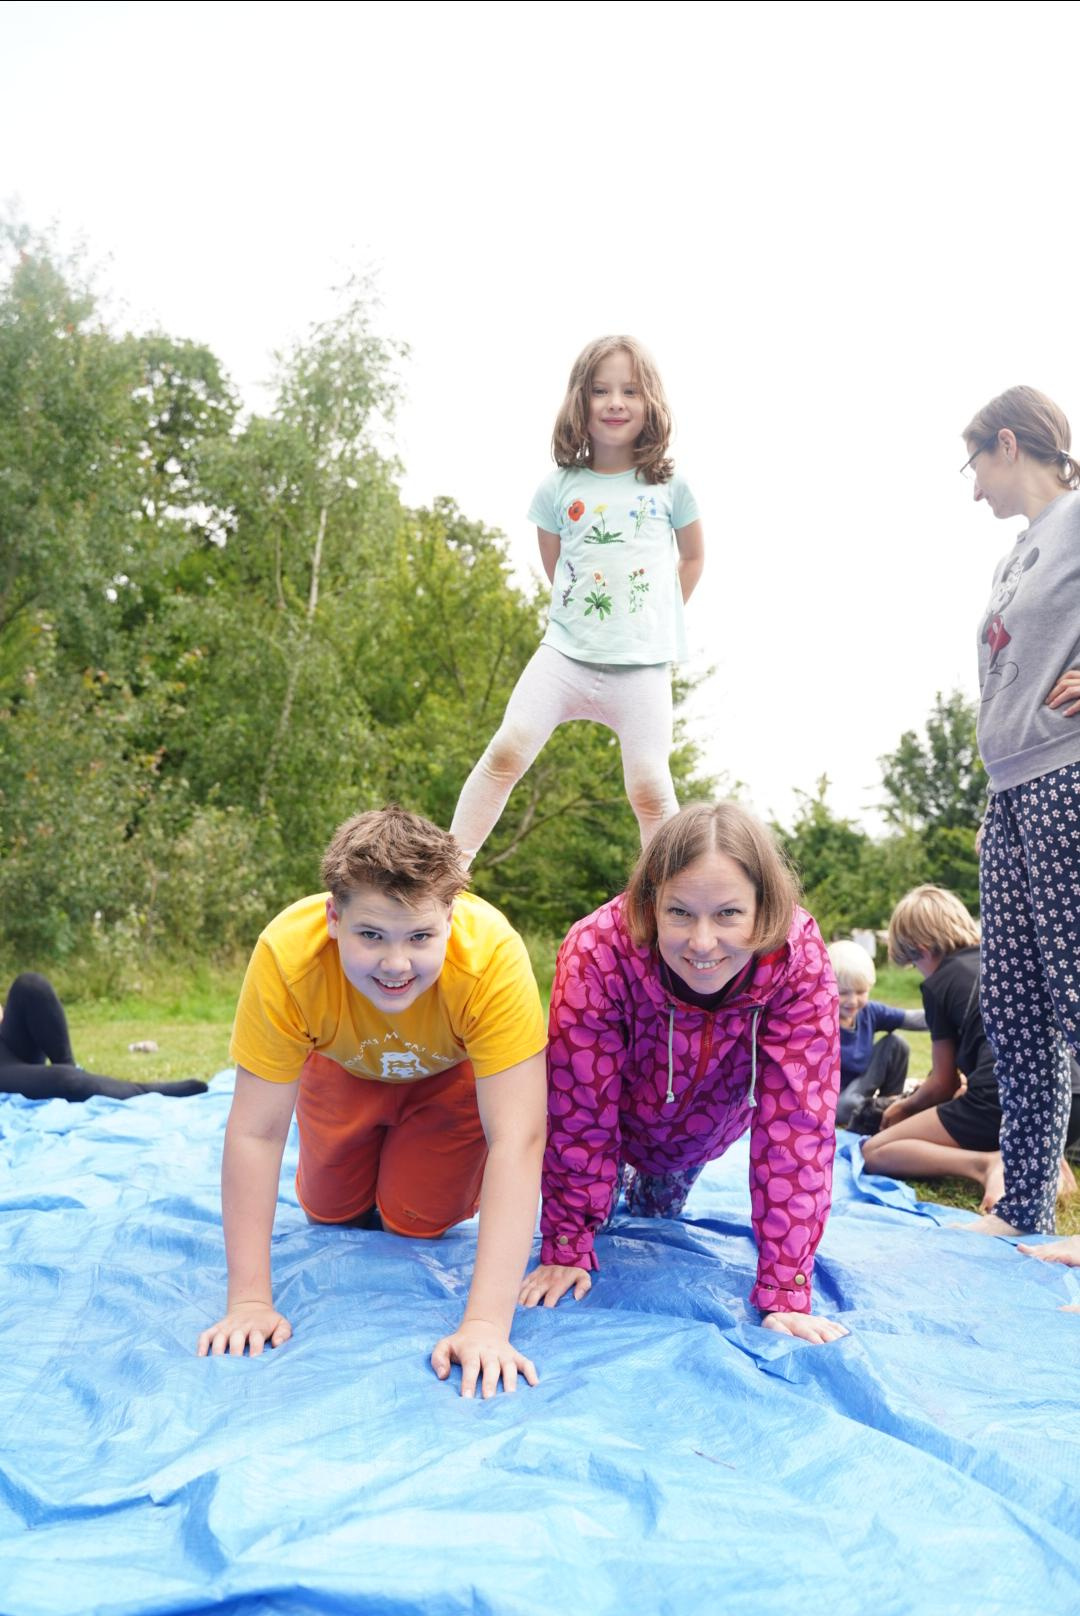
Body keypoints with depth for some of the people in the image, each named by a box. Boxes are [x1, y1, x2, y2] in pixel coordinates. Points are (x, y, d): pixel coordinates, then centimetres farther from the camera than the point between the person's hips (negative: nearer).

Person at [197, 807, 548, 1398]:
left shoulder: (493, 955, -44)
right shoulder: (286, 954, -40)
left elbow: (518, 1141, -44)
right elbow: (255, 1133, -31)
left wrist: (486, 1323, -47)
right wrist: (249, 1300, -31)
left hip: (452, 1069, -1)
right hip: (347, 1063, 1)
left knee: (418, 1218, -2)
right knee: (331, 1208, 8)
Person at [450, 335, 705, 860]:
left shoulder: (669, 486, 5)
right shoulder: (560, 487, 5)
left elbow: (692, 556, 20)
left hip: (642, 664, 0)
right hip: (566, 652, 0)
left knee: (649, 789, -5)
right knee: (507, 749, -15)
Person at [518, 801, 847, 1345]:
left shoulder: (800, 961, -37)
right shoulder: (599, 954, -41)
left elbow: (796, 1120, -33)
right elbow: (580, 1110, -30)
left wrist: (785, 1291, -33)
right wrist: (566, 1249, -21)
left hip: (710, 1122, 2)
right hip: (617, 1112, -1)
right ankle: (612, 1178, 36)